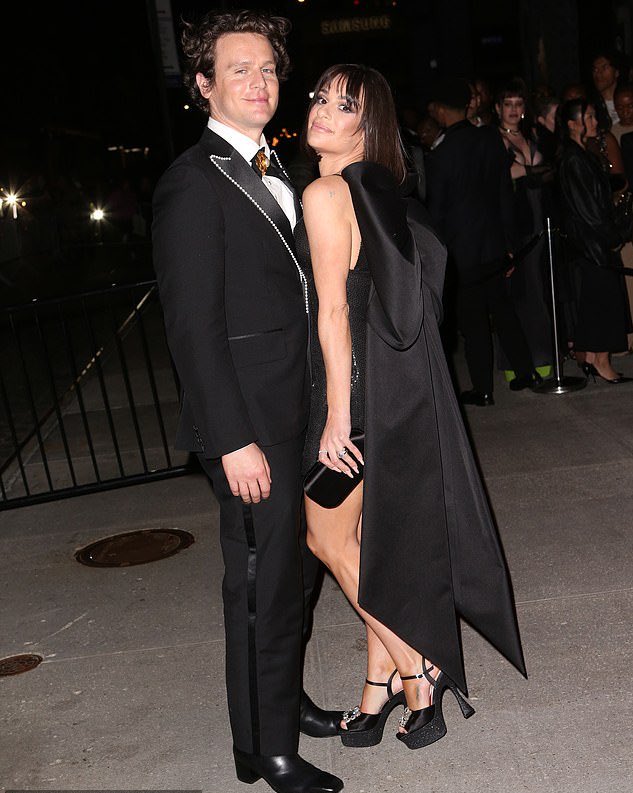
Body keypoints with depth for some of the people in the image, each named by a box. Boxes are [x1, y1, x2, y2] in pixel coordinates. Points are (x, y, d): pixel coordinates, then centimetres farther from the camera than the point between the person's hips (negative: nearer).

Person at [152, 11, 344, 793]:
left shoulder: (272, 173, 14)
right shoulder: (192, 184, -13)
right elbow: (193, 325, -18)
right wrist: (235, 439, -21)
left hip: (297, 414, 9)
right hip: (252, 423, -9)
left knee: (294, 568, 20)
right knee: (262, 587, 2)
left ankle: (284, 697, 40)